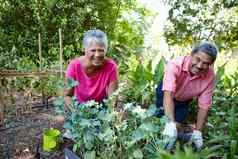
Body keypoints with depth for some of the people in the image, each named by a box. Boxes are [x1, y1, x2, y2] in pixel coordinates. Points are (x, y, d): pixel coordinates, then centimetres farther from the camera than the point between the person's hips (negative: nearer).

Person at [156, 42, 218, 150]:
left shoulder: (210, 76, -27)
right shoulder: (175, 65, -38)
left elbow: (204, 106, -21)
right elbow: (168, 95, -46)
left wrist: (197, 132, -24)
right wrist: (171, 123, -55)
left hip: (183, 101, 2)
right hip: (166, 94, -2)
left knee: (177, 125, -5)